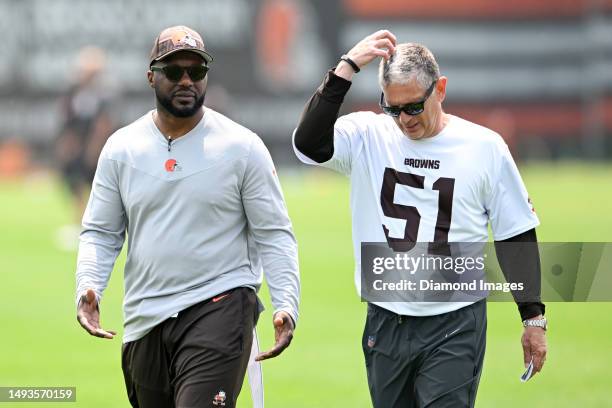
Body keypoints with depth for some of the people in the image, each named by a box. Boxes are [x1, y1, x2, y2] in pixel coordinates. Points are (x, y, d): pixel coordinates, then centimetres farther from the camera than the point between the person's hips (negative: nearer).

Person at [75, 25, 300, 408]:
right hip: (143, 320, 4)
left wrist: (286, 305, -15)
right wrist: (88, 288, -10)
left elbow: (274, 233, -2)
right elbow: (100, 232, 9)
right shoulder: (121, 148, 6)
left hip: (219, 309, -4)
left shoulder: (243, 147, -2)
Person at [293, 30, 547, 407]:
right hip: (385, 323, 3)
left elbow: (517, 236, 5)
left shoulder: (485, 147, -1)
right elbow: (308, 143, -19)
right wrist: (348, 67, -20)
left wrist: (534, 319, 4)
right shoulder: (367, 136, 1)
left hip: (456, 325, -3)